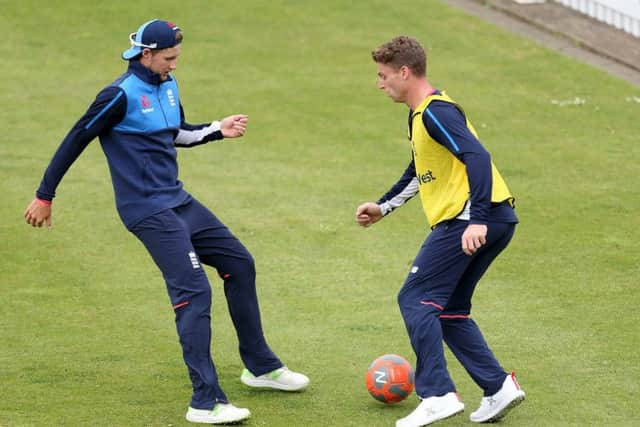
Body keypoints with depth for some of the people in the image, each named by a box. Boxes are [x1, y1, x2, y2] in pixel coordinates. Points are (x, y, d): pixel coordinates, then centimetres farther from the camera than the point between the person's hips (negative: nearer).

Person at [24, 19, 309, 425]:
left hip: (178, 201, 9)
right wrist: (45, 197, -7)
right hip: (148, 212, -9)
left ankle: (261, 367, 29)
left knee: (240, 263, 15)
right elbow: (75, 141, -11)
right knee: (194, 291, -17)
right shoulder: (121, 95, -16)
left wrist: (219, 130, 9)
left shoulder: (168, 86, 9)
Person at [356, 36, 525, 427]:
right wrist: (383, 207, 40)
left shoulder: (435, 112, -12)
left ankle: (438, 395, -12)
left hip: (469, 219, -10)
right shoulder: (422, 114, 20)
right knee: (448, 310, 15)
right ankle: (499, 387, 9)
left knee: (416, 300, -7)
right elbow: (420, 171, 36)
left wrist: (477, 219, -32)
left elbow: (477, 157, -24)